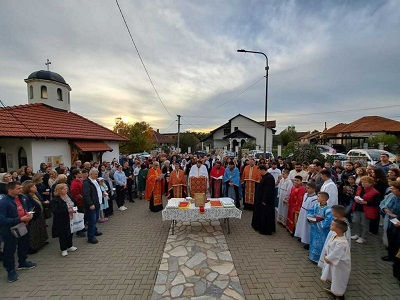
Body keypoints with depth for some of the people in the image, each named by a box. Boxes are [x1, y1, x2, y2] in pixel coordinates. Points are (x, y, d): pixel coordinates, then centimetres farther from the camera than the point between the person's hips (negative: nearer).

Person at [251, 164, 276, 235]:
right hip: (262, 199, 10)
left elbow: (268, 191, -26)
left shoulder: (269, 178, -23)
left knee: (265, 215, 2)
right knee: (261, 214, 20)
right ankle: (260, 227, 35)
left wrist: (265, 200, -22)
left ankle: (265, 230, 15)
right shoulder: (265, 176, 8)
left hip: (266, 201, -10)